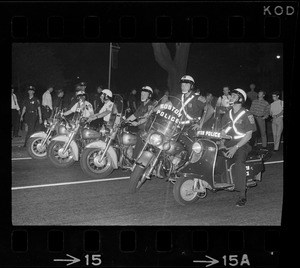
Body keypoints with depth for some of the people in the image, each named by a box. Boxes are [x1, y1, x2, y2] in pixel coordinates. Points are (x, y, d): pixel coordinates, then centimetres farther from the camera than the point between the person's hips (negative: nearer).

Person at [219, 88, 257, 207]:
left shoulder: (247, 115, -2)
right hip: (228, 143, 6)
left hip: (242, 144, -6)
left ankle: (242, 195, -34)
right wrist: (221, 144, -4)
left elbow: (249, 135, -8)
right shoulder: (227, 114, 18)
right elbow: (223, 131, 17)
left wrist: (235, 147, -18)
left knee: (239, 161, -34)